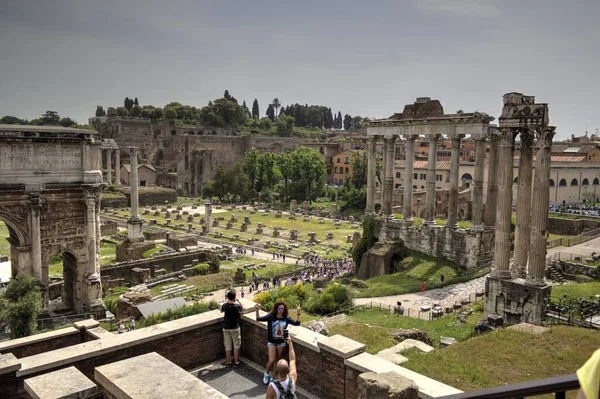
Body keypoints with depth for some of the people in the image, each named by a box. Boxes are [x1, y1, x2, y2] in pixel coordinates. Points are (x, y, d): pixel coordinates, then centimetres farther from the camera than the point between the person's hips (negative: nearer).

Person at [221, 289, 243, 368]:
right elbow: (242, 307, 7)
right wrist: (238, 301, 9)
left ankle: (228, 362, 20)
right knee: (236, 346, 10)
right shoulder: (237, 306, -18)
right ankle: (236, 362, 15)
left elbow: (221, 311, 14)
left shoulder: (224, 305, -11)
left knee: (227, 346, 12)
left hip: (226, 328, 2)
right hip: (235, 328, -2)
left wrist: (227, 302, 16)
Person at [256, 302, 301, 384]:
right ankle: (266, 373, 23)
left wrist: (298, 313, -20)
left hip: (281, 343, 3)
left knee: (277, 361, 13)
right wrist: (257, 310, -33)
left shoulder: (286, 318, -8)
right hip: (271, 342, -3)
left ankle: (271, 375, 34)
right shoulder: (271, 316, -14)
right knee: (271, 360, -6)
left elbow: (297, 323, -8)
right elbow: (259, 319, -17)